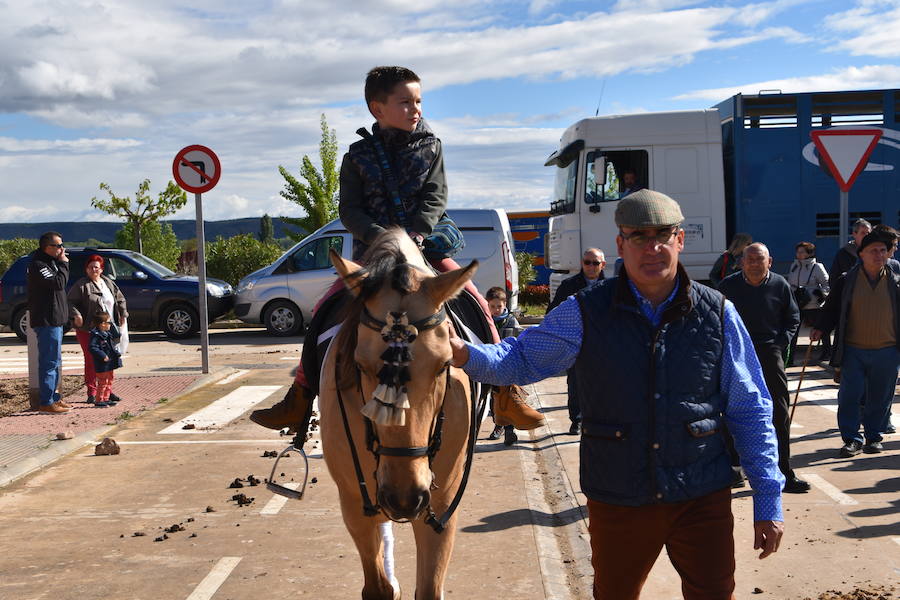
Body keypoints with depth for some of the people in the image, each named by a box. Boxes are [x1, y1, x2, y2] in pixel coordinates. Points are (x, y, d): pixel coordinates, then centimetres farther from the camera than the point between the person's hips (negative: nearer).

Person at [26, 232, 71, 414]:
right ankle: (46, 402, -7)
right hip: (46, 321, -11)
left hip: (54, 320, 11)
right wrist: (63, 264, -13)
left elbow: (59, 284, 18)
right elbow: (58, 283, -24)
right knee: (49, 362, -9)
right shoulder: (38, 265, -14)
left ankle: (54, 397, 25)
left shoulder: (50, 262, 17)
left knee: (54, 362, 17)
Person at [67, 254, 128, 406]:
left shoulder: (109, 283, 14)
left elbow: (120, 299, 22)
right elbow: (71, 302, -6)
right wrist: (76, 315, -21)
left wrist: (123, 314, 10)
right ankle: (92, 393, 4)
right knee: (91, 361, -4)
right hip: (87, 330, -5)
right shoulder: (81, 285, -3)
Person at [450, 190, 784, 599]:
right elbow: (523, 359, 2)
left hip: (702, 499, 0)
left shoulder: (718, 314, -3)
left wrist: (768, 501, 1)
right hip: (617, 502, 1)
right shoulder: (585, 314, -5)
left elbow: (750, 411, 2)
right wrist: (466, 354, -20)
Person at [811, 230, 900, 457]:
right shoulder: (846, 281, 2)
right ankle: (852, 440, 8)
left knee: (880, 398, 7)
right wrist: (820, 328, -10)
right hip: (853, 351, -1)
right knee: (849, 397, -3)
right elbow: (831, 309, 6)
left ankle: (874, 437, 23)